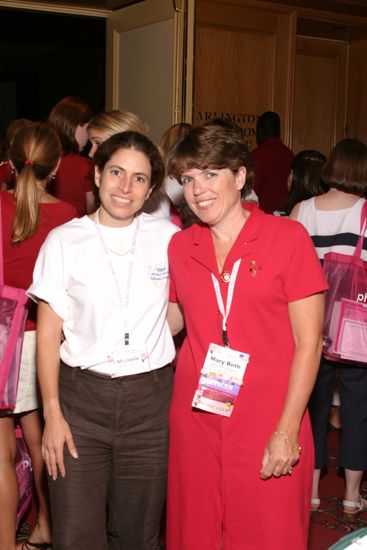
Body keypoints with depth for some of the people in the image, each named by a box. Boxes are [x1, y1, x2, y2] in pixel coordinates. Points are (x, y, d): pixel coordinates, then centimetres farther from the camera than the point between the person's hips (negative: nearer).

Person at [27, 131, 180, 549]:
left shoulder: (168, 237, 2)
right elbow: (48, 333, 0)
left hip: (150, 400, 1)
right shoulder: (65, 241, 0)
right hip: (81, 397, -1)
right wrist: (52, 412, -6)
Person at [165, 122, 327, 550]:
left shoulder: (287, 238, -7)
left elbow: (308, 342, -8)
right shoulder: (179, 246, 5)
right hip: (195, 418, 4)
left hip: (268, 425, -3)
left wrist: (288, 430, -12)